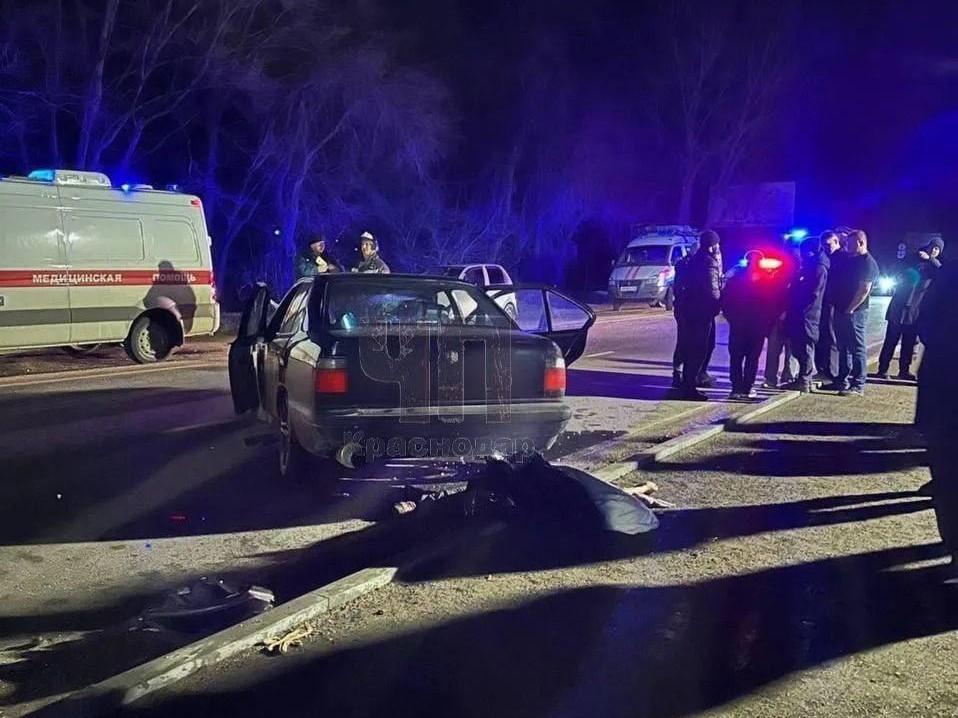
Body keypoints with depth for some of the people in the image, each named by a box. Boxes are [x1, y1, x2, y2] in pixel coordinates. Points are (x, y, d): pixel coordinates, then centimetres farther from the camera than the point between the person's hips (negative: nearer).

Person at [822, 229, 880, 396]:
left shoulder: (868, 263, -11)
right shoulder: (847, 260, 16)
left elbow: (864, 290, -17)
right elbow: (838, 283, 22)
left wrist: (850, 309, -17)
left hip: (855, 312, -9)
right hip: (841, 310, 9)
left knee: (857, 348, -5)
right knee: (843, 347, 14)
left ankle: (858, 386, -3)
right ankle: (842, 380, 22)